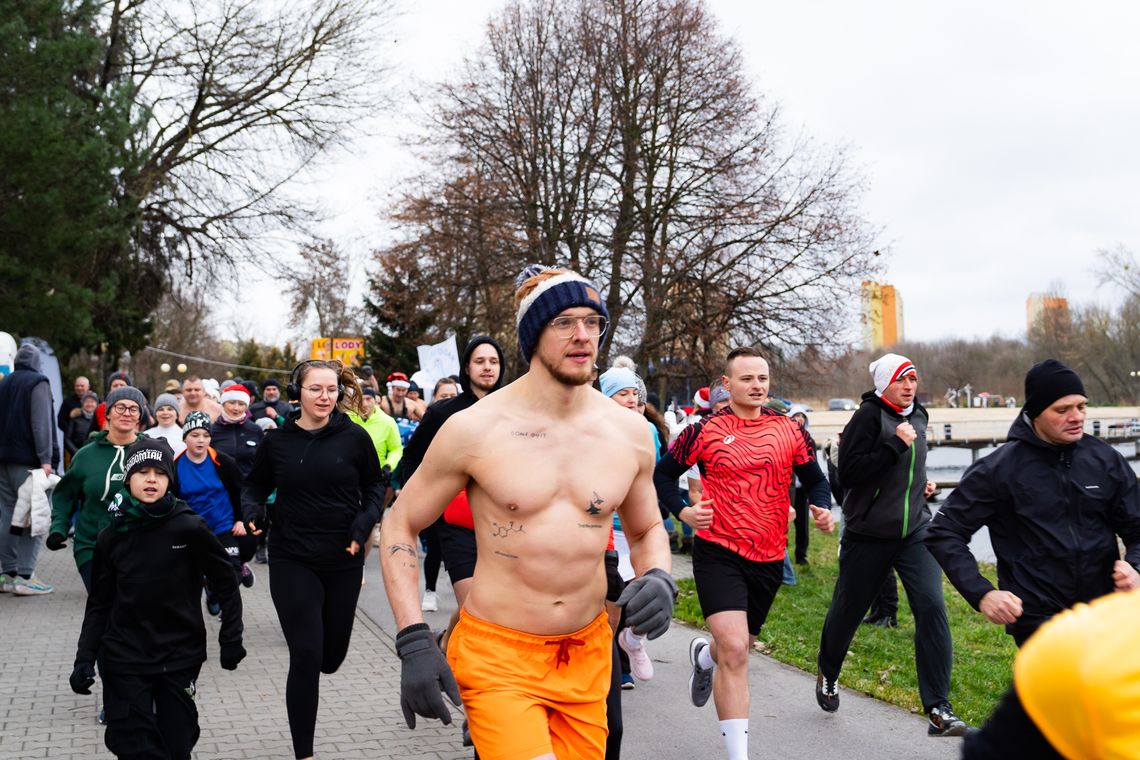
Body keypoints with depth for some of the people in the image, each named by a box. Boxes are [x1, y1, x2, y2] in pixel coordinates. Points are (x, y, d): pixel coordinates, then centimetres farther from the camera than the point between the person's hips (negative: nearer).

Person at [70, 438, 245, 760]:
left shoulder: (189, 528, -9)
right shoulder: (112, 536, 0)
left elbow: (227, 585, -1)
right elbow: (99, 604, 7)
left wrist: (231, 640, -2)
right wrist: (85, 658, 0)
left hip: (180, 657, -1)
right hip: (124, 660, 1)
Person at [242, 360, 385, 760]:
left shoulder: (354, 438, -5)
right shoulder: (277, 442, -3)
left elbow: (375, 485, 7)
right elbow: (255, 484, 11)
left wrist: (364, 523, -9)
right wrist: (252, 510, -9)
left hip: (344, 561, 1)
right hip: (292, 562, -1)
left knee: (332, 655, 13)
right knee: (306, 655, -9)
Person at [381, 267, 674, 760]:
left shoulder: (629, 432, -1)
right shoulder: (474, 429, -10)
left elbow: (646, 529, 16)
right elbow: (400, 525, -1)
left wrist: (659, 580, -8)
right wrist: (413, 642, -10)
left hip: (587, 658, 4)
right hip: (496, 654, -4)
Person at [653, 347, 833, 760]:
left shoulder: (788, 430, 4)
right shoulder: (705, 430, -5)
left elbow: (814, 479, 13)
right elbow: (663, 474, 4)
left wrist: (822, 509, -8)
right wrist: (683, 511, -13)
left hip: (769, 558, 5)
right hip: (719, 554, -4)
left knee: (740, 647, 20)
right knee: (734, 650, -18)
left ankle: (704, 656, 57)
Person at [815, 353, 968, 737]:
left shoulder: (918, 415, 11)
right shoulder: (869, 415, -11)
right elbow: (848, 471, -21)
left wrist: (922, 481, 12)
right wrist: (897, 444, -23)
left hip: (915, 531, 4)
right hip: (868, 535, -4)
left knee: (932, 607, -14)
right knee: (847, 611, 12)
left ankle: (938, 710, -13)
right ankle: (827, 675, 42)